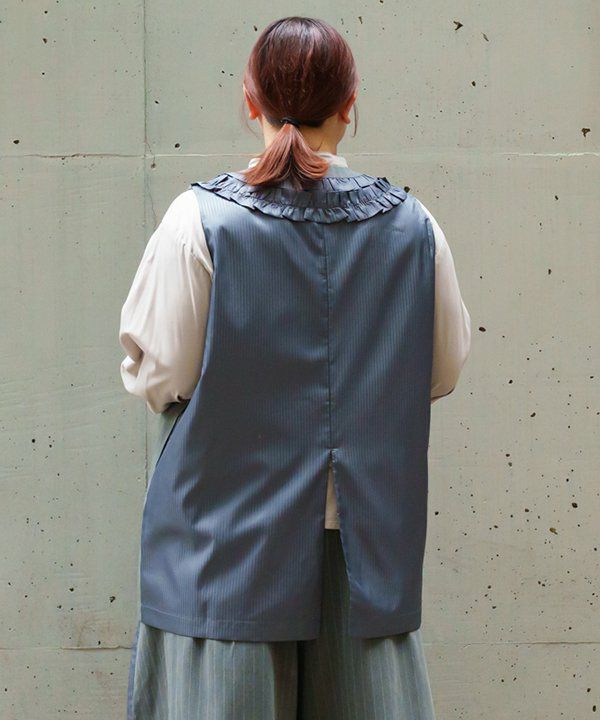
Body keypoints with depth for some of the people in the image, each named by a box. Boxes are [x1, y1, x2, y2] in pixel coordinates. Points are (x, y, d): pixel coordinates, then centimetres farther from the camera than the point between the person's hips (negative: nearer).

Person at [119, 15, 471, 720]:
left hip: (229, 535, -2)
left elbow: (158, 376, -8)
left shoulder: (199, 219, -11)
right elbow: (443, 370, 7)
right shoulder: (410, 223, -2)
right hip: (368, 531, 3)